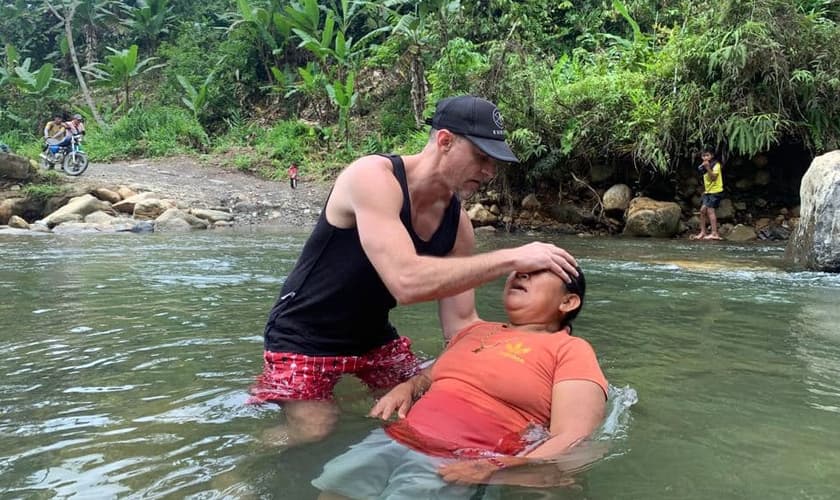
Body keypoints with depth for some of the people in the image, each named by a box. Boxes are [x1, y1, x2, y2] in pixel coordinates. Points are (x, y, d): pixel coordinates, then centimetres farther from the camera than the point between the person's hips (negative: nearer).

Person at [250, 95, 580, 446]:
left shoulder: (458, 224, -8)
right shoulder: (373, 177, -29)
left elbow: (459, 324, -3)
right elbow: (407, 282, -42)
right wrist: (511, 259, -37)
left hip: (374, 336, 6)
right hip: (304, 338, -6)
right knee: (314, 436, -13)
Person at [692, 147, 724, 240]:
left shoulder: (716, 165, -8)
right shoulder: (703, 166, 15)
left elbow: (713, 177, -20)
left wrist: (708, 167, -28)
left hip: (716, 191, -8)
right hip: (708, 191, 8)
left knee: (710, 210, -15)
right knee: (702, 210, 1)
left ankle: (714, 233, -16)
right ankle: (703, 232, 5)